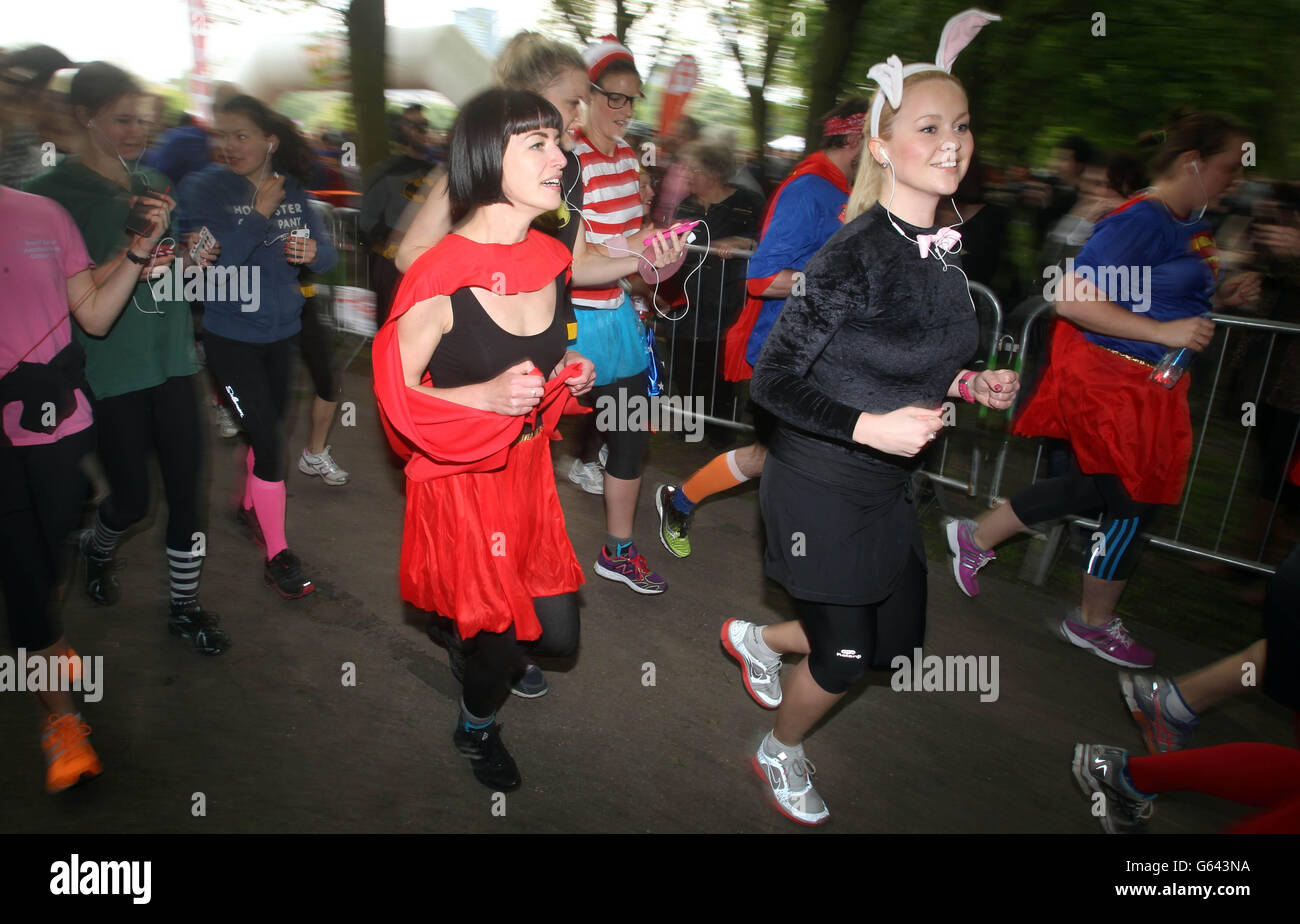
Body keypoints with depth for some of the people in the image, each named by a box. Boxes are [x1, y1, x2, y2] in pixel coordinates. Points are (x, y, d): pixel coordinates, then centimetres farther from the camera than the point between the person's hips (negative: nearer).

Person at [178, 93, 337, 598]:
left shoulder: (292, 189, 1)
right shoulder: (204, 188, -11)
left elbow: (327, 254, 5)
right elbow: (213, 262, -22)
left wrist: (313, 251, -17)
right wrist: (259, 215, -20)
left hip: (282, 331, 5)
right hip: (231, 336, -5)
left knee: (268, 428, 19)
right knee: (270, 441, -8)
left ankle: (251, 507, 46)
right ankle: (277, 553, 6)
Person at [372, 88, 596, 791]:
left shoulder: (551, 260, -1)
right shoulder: (440, 279, -23)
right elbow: (394, 395, -15)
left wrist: (568, 371, -4)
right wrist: (488, 396, -29)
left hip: (528, 468, 6)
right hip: (461, 482, -6)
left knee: (559, 635, 12)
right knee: (504, 639, 10)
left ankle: (484, 647, 48)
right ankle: (476, 729, 46)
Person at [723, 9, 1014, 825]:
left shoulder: (946, 251, 1)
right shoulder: (855, 253, -23)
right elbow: (773, 379, -21)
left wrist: (969, 384, 0)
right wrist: (869, 427, -29)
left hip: (892, 484, 8)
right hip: (822, 488, -8)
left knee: (900, 642, 19)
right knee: (843, 660, 8)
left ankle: (756, 639, 44)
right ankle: (781, 754, 41)